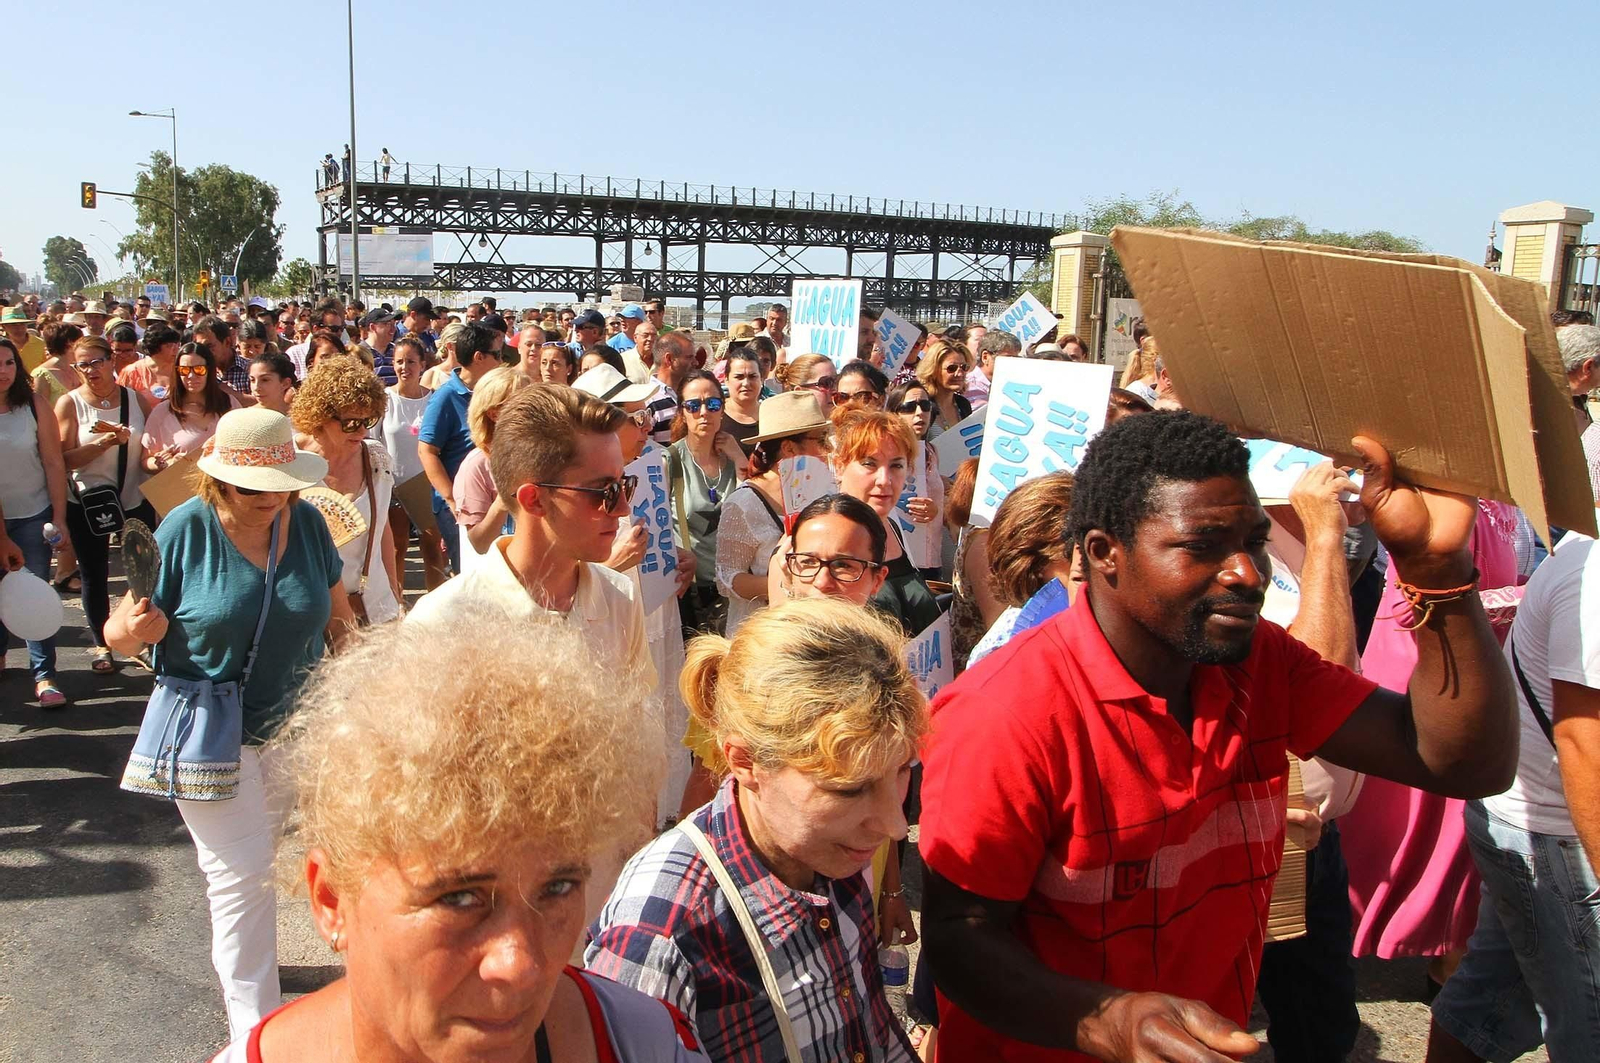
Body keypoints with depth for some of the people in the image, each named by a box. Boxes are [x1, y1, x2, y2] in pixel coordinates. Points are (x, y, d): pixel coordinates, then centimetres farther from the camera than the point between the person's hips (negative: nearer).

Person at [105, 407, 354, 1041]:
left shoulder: (306, 523, -5)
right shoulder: (185, 529, -15)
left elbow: (335, 614, 7)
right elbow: (123, 634, -10)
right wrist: (131, 628, -33)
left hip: (296, 725, 4)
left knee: (257, 861, 22)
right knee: (242, 876, -3)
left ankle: (242, 959, 45)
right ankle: (255, 1028, 9)